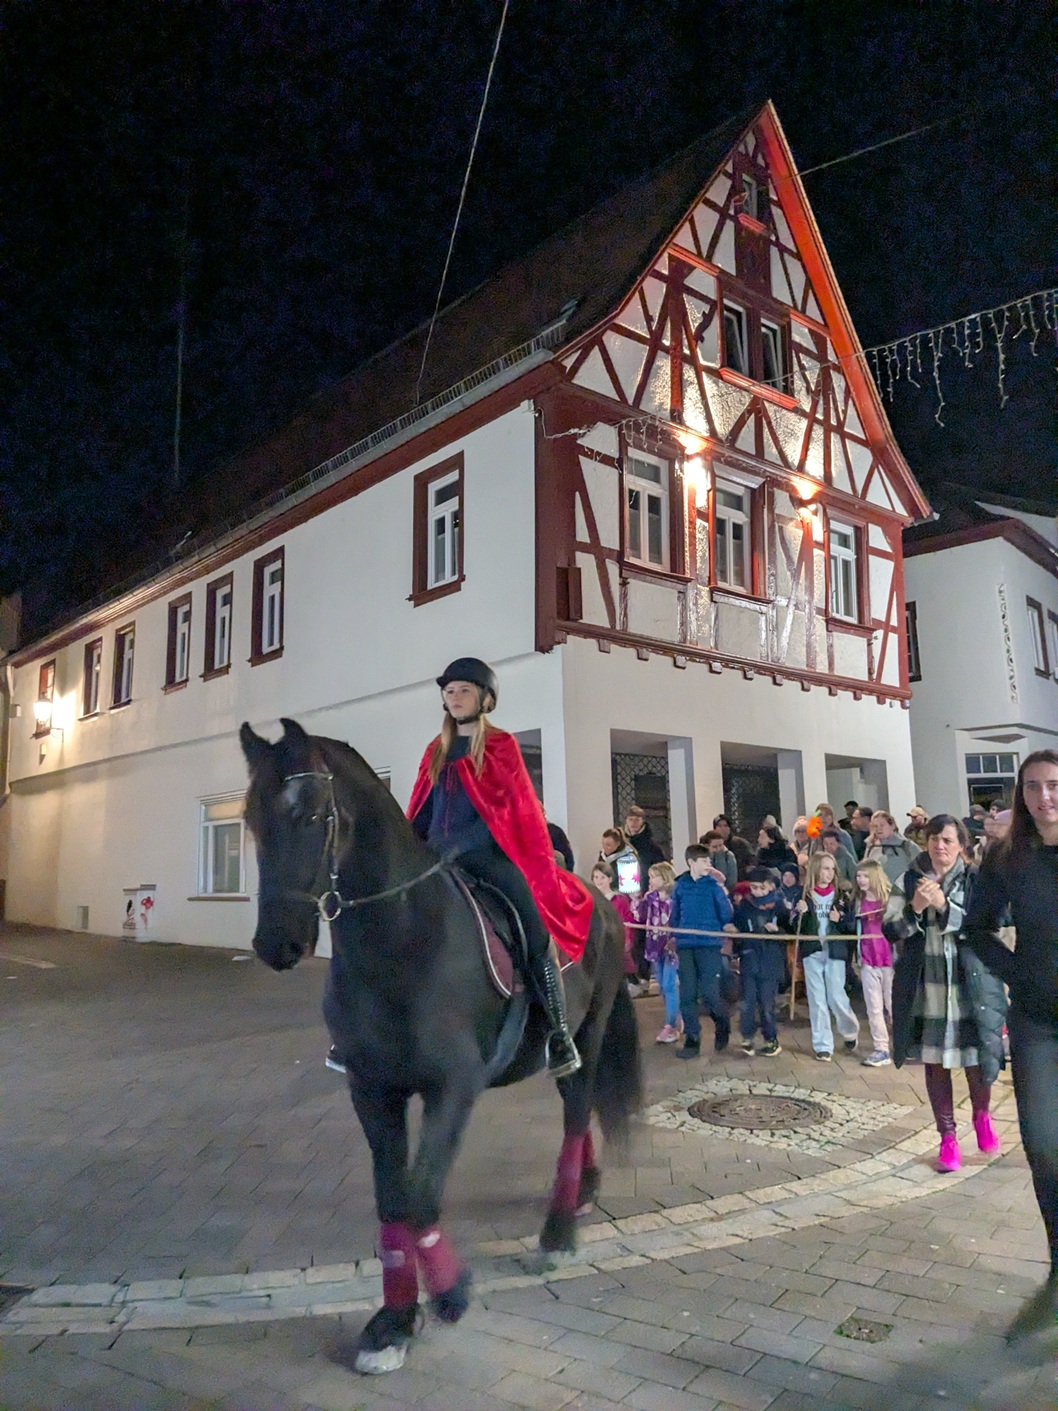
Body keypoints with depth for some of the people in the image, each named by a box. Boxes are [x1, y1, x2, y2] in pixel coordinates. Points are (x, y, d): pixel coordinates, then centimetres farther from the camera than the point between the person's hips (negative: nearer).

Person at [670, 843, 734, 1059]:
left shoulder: (714, 884, -2)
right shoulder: (680, 885, 6)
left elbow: (727, 915, -5)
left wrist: (721, 889, -9)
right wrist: (673, 937, 10)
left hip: (710, 944, -3)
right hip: (685, 945, 3)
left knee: (708, 993, -6)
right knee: (687, 995, 4)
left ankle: (722, 1023, 24)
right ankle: (692, 1039, 17)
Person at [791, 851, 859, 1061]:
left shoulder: (840, 895, 3)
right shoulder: (804, 895, 2)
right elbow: (796, 928, 2)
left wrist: (839, 919, -15)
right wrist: (800, 913, -16)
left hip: (835, 951, -1)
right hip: (812, 952, 1)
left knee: (836, 996, -2)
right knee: (817, 1000, 3)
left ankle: (851, 1032, 28)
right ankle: (823, 1045, 13)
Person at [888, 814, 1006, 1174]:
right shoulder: (909, 881, 2)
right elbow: (891, 929, -2)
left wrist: (943, 904, -26)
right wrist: (915, 909, -19)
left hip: (969, 983, -1)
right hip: (925, 986, 1)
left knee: (975, 1059, 7)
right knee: (935, 1062, 8)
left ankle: (981, 1115, 38)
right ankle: (948, 1137, 23)